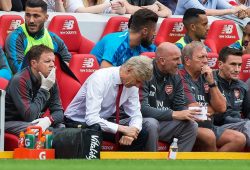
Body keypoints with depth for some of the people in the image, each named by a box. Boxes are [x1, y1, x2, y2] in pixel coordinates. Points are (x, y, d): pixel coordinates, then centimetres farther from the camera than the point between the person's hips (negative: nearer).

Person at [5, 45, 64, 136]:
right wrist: (44, 89, -24)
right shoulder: (20, 80, -20)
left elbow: (58, 111, -1)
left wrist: (48, 119, -26)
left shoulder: (51, 81, 1)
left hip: (36, 122, 7)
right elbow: (29, 116, -27)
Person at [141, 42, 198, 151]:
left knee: (191, 125, -12)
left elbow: (179, 106, 10)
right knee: (150, 123, -36)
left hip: (164, 123, 7)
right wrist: (174, 114, -28)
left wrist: (191, 114, -16)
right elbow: (142, 108, -25)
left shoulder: (175, 78, 7)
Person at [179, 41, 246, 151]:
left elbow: (222, 108, 6)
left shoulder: (205, 78, 13)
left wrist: (211, 82, -5)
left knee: (239, 139, -8)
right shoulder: (181, 79, -11)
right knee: (208, 135, -35)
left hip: (208, 127, 8)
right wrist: (213, 110, 5)